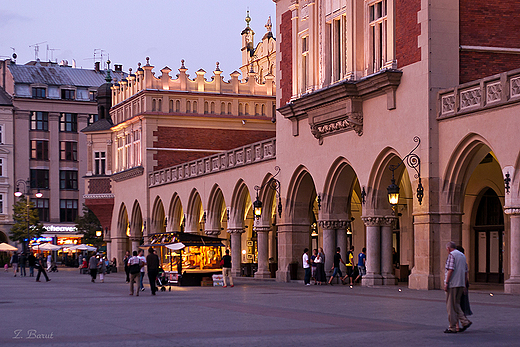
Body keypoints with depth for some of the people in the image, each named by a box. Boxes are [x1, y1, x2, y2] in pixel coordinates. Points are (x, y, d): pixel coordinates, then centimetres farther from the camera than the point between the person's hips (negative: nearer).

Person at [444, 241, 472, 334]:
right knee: (456, 305, 15)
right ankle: (465, 321, 2)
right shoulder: (462, 255, 17)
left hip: (452, 284, -8)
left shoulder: (451, 255, -9)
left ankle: (452, 327, 0)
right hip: (461, 284, 8)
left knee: (451, 306, -2)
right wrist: (464, 285, 20)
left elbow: (450, 270, -18)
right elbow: (465, 272, 18)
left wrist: (446, 283, -17)